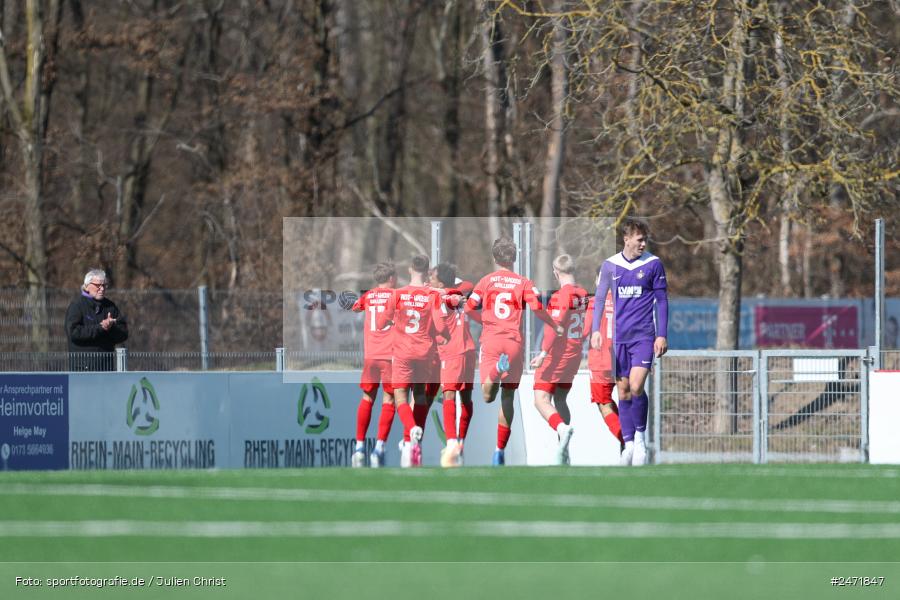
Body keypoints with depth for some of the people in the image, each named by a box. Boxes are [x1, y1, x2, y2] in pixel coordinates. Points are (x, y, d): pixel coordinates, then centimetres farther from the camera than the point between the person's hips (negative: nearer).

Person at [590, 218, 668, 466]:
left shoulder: (653, 264, 0)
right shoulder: (610, 265, 4)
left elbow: (661, 301, 3)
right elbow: (599, 298, 10)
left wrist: (662, 335, -1)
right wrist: (595, 330, -1)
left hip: (644, 335, -2)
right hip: (620, 336, 3)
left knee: (636, 387, -15)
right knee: (623, 391, 4)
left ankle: (640, 436, 5)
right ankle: (629, 444, 12)